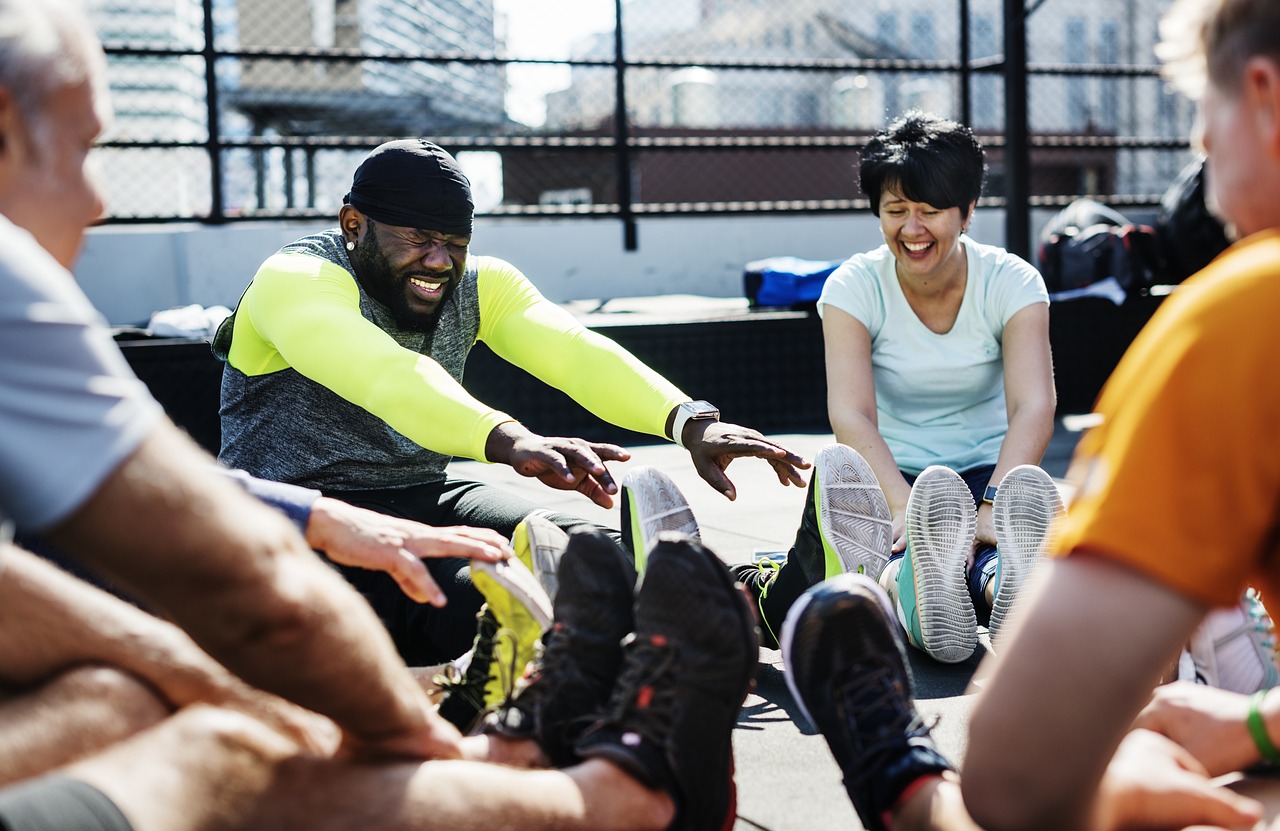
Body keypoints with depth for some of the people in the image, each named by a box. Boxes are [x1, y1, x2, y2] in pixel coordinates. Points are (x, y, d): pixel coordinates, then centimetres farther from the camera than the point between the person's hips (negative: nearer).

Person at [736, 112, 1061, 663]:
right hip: (891, 479, 0)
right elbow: (850, 413, -20)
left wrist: (993, 506, -39)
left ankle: (1008, 586, -72)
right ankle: (913, 590, -70)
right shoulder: (855, 287, -4)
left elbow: (1033, 406, -19)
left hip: (987, 474, 1)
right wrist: (907, 506, -39)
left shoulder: (1012, 283, -3)